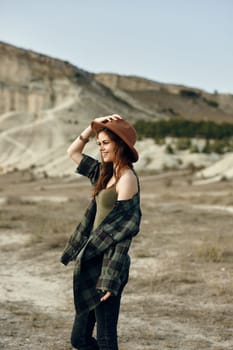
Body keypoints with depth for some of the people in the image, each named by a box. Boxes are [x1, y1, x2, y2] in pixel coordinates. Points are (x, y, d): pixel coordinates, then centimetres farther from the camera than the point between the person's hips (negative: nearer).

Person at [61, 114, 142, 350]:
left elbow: (123, 230, -18)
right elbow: (73, 152, 25)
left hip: (107, 265, -9)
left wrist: (110, 279, -22)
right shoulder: (105, 174, 12)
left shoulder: (127, 178, -13)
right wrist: (93, 126, 10)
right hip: (91, 262, 9)